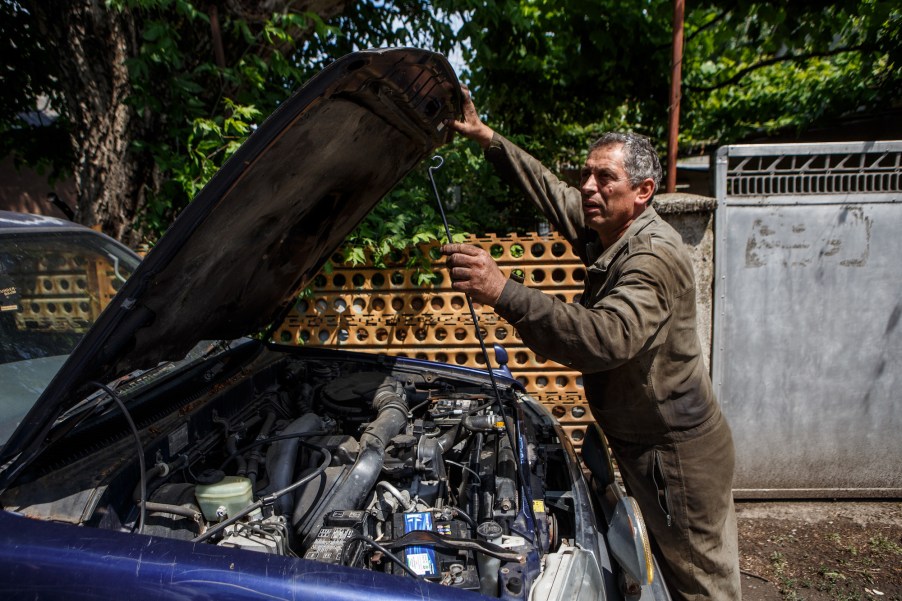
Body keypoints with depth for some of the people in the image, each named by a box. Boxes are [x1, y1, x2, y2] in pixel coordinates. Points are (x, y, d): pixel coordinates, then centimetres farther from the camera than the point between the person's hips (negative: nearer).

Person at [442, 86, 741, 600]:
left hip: (679, 454, -9)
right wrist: (485, 136, 11)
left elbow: (606, 338, -44)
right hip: (642, 443, 9)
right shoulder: (604, 231, 1)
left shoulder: (654, 257, -28)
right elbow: (550, 190, 14)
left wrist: (503, 292, -51)